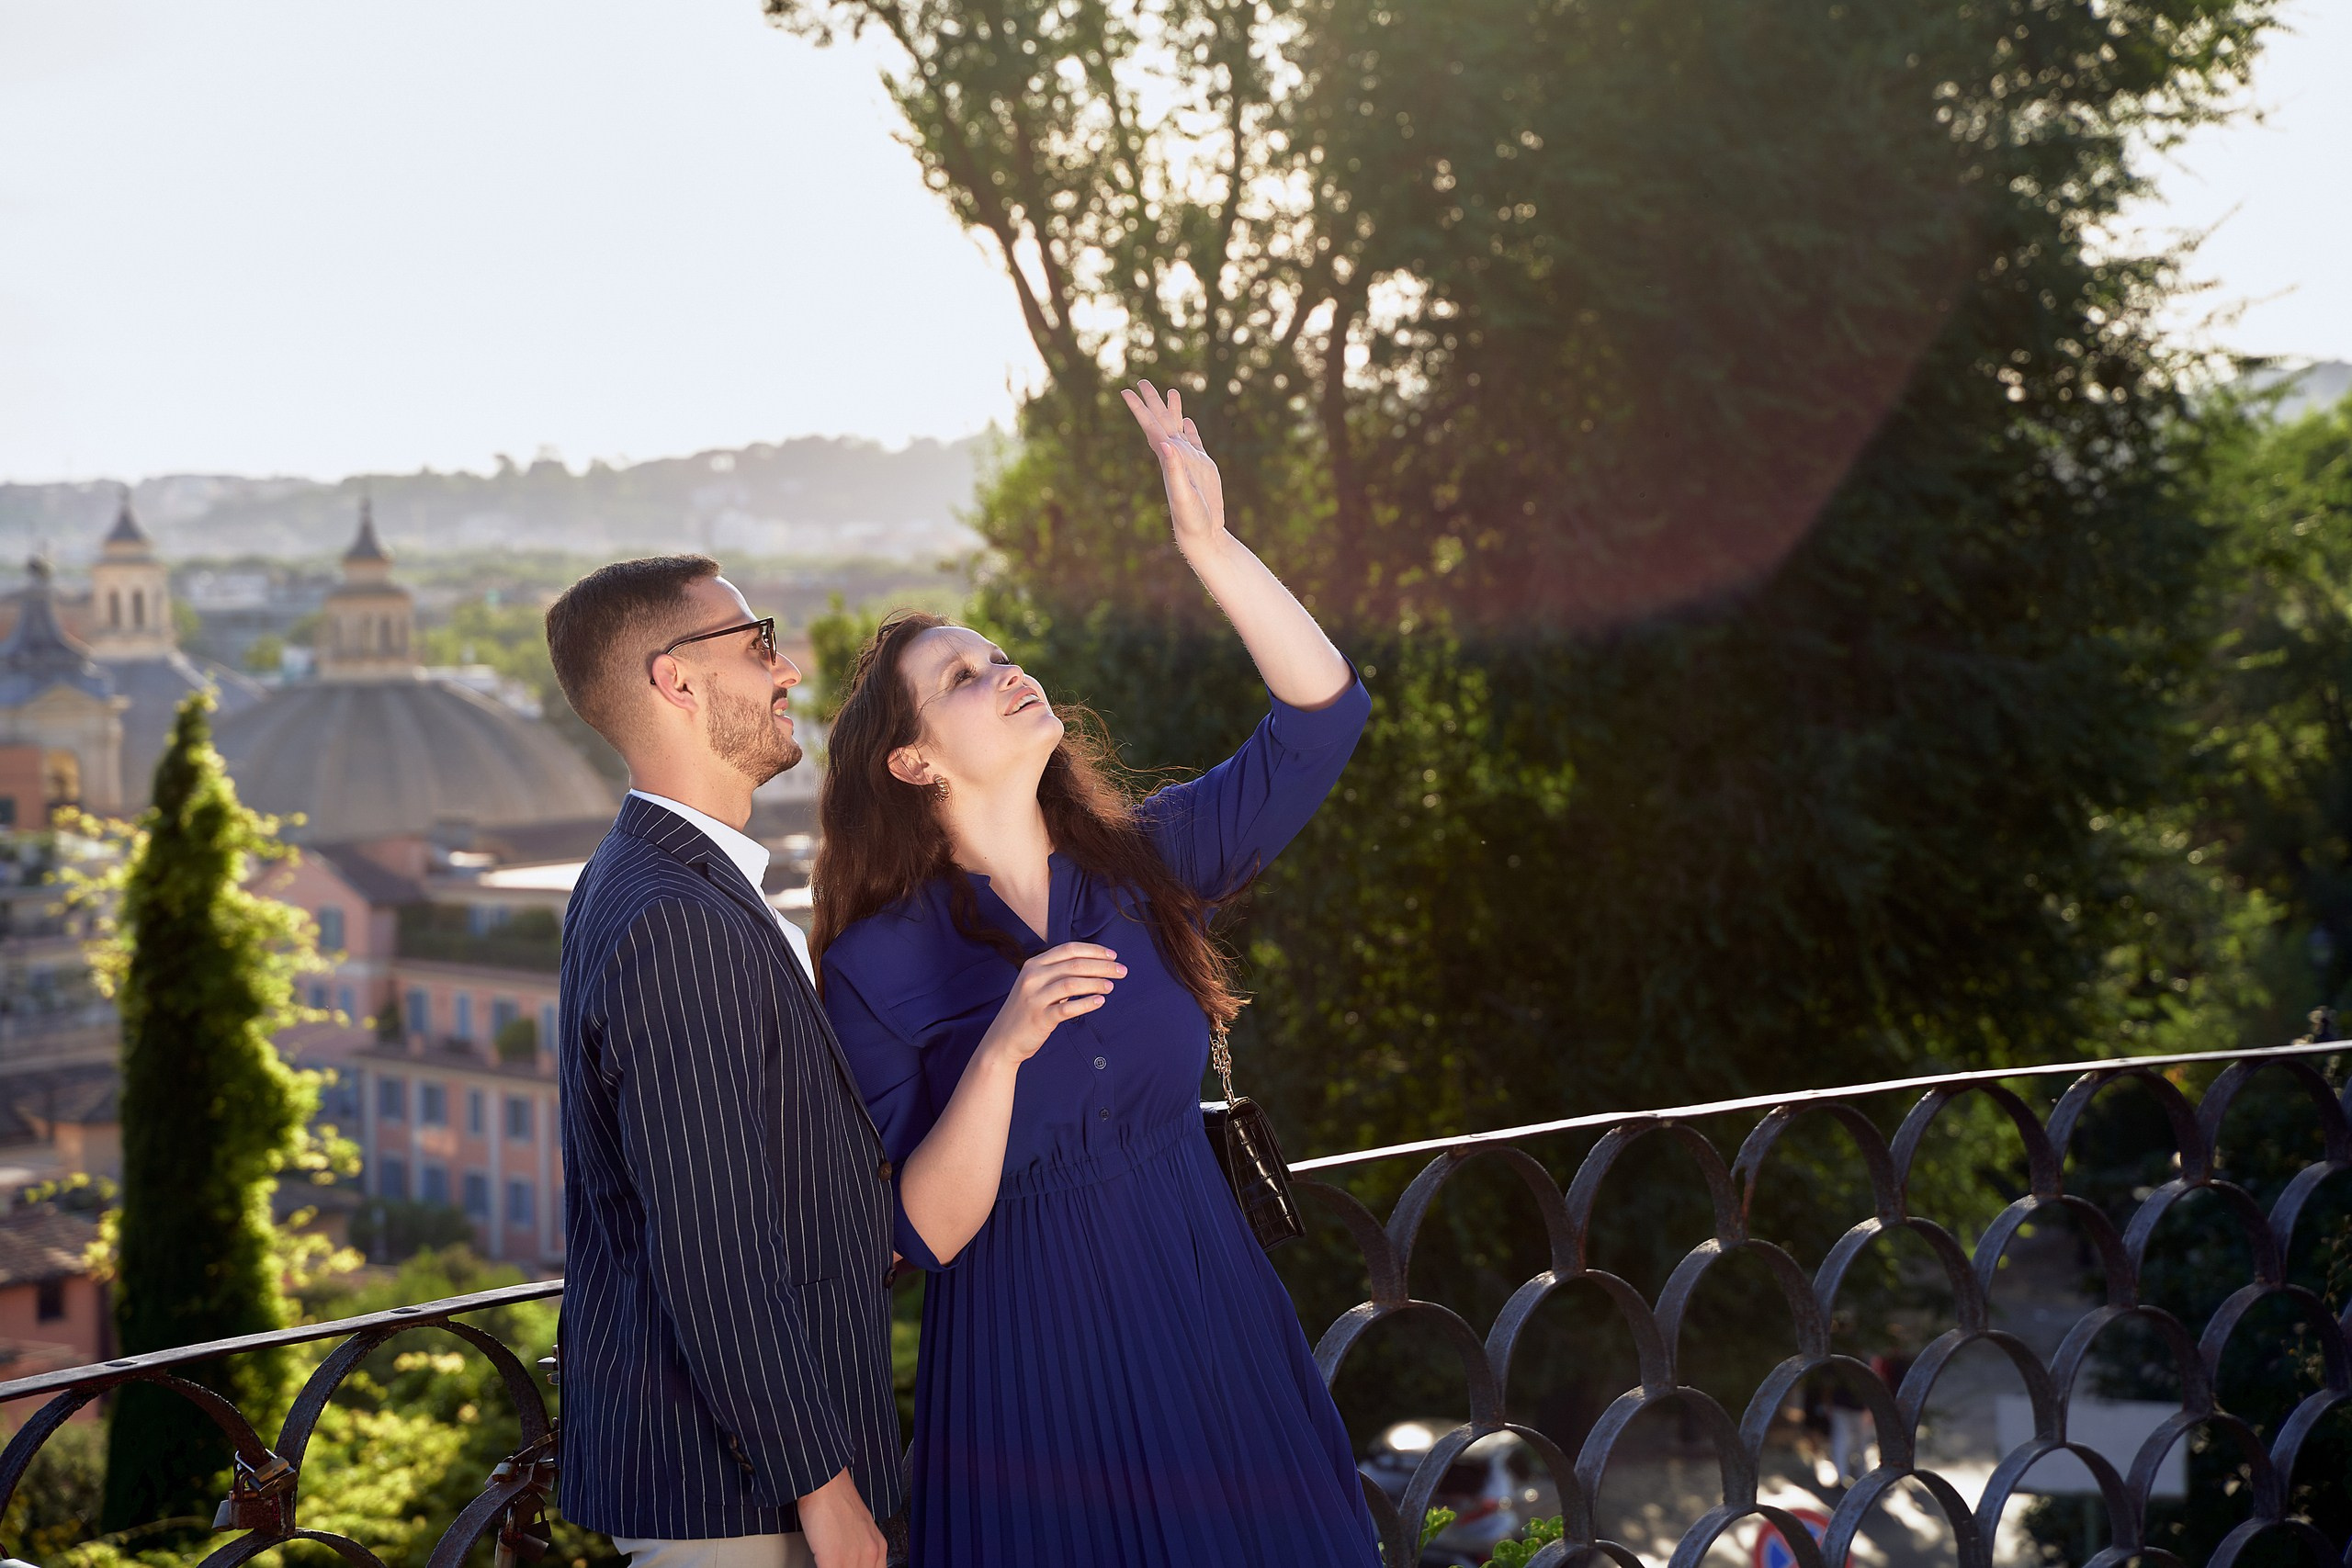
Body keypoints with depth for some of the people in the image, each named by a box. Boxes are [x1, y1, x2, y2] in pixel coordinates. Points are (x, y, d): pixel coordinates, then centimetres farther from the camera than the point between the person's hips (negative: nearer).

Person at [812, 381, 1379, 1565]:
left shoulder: (1143, 862, 1)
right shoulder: (878, 964, -9)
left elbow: (1322, 715, -5)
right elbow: (926, 1233, -14)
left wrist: (1211, 547, -14)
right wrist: (1001, 1051, -28)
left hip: (1212, 1326, 4)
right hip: (1033, 1364, -3)